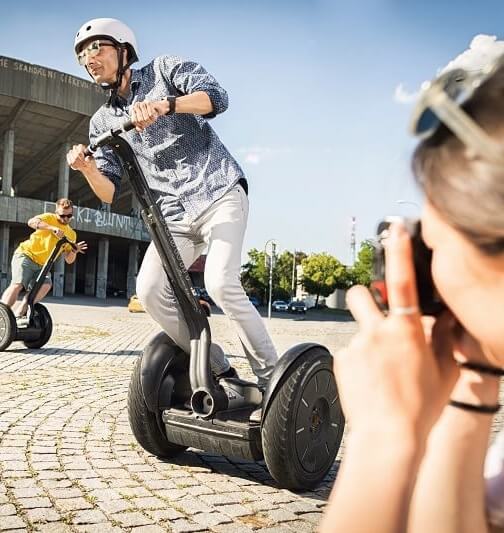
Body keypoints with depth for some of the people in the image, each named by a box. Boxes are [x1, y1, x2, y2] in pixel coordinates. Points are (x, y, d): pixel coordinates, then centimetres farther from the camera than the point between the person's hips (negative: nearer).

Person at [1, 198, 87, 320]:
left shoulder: (71, 235, 10)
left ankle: (21, 312, -12)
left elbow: (69, 260, 8)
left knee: (46, 285, -23)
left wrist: (74, 251, -14)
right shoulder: (49, 218, -4)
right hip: (25, 255, -4)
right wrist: (53, 228, -36)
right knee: (17, 284, -22)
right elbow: (31, 222, -26)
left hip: (41, 265, 5)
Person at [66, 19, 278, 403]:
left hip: (220, 194, -5)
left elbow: (216, 97, -13)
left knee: (220, 284, -25)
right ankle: (219, 371, 0)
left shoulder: (165, 69, 5)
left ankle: (271, 377, -9)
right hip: (175, 216, 5)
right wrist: (88, 169, -13)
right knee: (150, 291, -14)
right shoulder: (102, 122, 15)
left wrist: (164, 104, -29)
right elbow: (111, 193, 8)